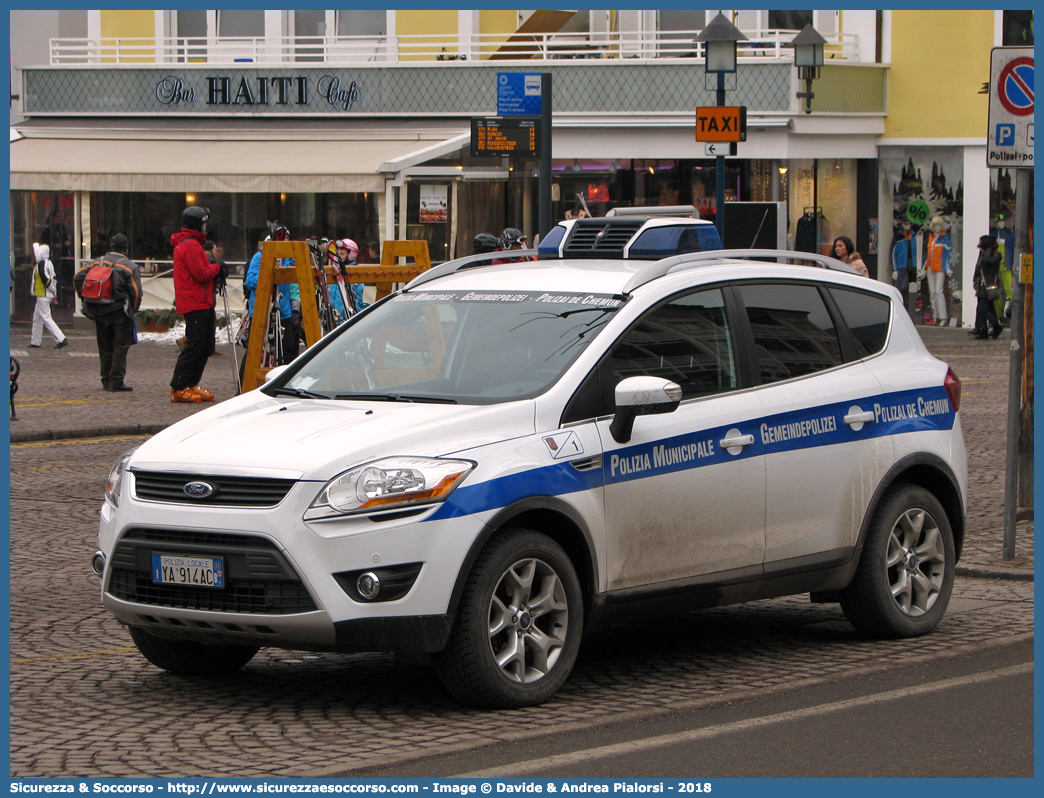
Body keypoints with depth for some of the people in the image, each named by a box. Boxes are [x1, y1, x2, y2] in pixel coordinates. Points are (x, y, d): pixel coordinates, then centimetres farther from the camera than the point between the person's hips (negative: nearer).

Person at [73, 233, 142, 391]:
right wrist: (132, 310, 7)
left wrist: (84, 298, 13)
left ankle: (106, 381, 15)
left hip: (99, 313, 4)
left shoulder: (97, 263, 10)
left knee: (105, 347, 13)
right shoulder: (130, 266, -2)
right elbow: (136, 292, -8)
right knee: (120, 346, 1)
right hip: (119, 312, -4)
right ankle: (116, 381, -3)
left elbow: (78, 279, 6)